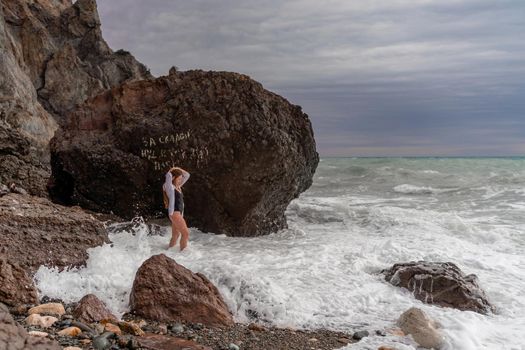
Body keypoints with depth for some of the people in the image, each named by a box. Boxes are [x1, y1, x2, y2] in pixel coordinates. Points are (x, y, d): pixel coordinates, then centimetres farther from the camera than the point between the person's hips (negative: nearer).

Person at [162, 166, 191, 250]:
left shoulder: (178, 187, 17)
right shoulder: (170, 187, -5)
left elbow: (187, 175, 24)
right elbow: (168, 176, -25)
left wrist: (179, 169, 13)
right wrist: (171, 171, -3)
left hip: (179, 213, 9)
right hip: (175, 213, -9)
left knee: (175, 236, 10)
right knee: (186, 233, -14)